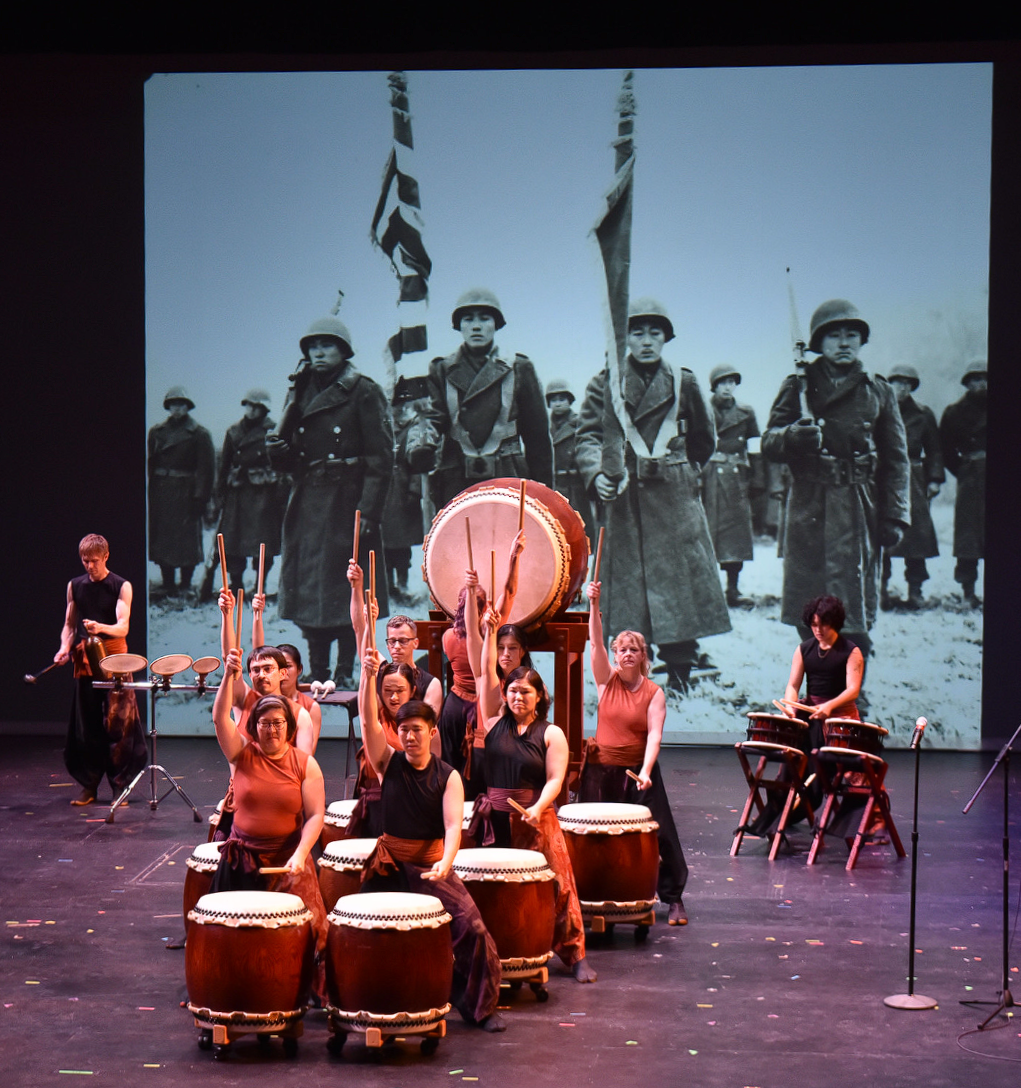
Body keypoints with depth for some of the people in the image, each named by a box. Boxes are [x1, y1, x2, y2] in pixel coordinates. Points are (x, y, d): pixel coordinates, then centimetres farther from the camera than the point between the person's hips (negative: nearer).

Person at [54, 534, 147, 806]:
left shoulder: (121, 586, -1)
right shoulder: (75, 586, 10)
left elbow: (123, 628, -10)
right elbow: (69, 625, 17)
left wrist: (101, 628, -29)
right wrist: (65, 647, -3)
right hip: (84, 660, 3)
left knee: (119, 723, -7)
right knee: (86, 725, 3)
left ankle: (120, 785, -1)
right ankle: (89, 785, 11)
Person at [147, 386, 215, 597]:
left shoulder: (199, 435, -1)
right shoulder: (157, 432, 10)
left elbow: (206, 468, -5)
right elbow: (150, 463, 9)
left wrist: (200, 498, -11)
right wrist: (148, 493, 2)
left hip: (186, 493, -3)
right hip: (160, 493, 4)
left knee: (187, 538, -2)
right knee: (161, 538, 4)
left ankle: (185, 584, 9)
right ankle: (168, 585, 12)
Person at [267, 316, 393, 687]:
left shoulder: (364, 393, -4)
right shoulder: (301, 393, 13)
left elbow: (381, 458, -9)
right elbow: (290, 458, 16)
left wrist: (368, 511, -16)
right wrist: (277, 449, -8)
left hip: (347, 500, -5)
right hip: (307, 502, 6)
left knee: (347, 590, -4)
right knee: (308, 588, 5)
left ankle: (345, 673, 4)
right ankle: (317, 672, 13)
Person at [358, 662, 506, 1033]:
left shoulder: (448, 777, -3)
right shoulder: (389, 763, 0)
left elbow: (453, 825, -14)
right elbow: (369, 723, -15)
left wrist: (445, 862, -33)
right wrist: (369, 676, -29)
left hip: (432, 866, -1)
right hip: (389, 865, 2)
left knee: (471, 926, -15)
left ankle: (480, 1007, 1)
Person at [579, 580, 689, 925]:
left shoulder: (654, 693, -3)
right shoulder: (607, 680, 1)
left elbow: (654, 734, -13)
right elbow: (595, 643, -12)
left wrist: (646, 771, -28)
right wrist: (594, 605, -25)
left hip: (639, 771, -2)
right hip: (601, 770, 2)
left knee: (659, 833, -5)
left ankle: (673, 897, 4)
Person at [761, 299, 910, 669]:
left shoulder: (879, 391, 11)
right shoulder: (799, 386, 9)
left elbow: (896, 460, 10)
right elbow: (769, 443, 3)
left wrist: (895, 516, 0)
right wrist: (794, 436, -20)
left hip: (858, 510, 0)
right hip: (808, 508, 0)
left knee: (853, 615, -7)